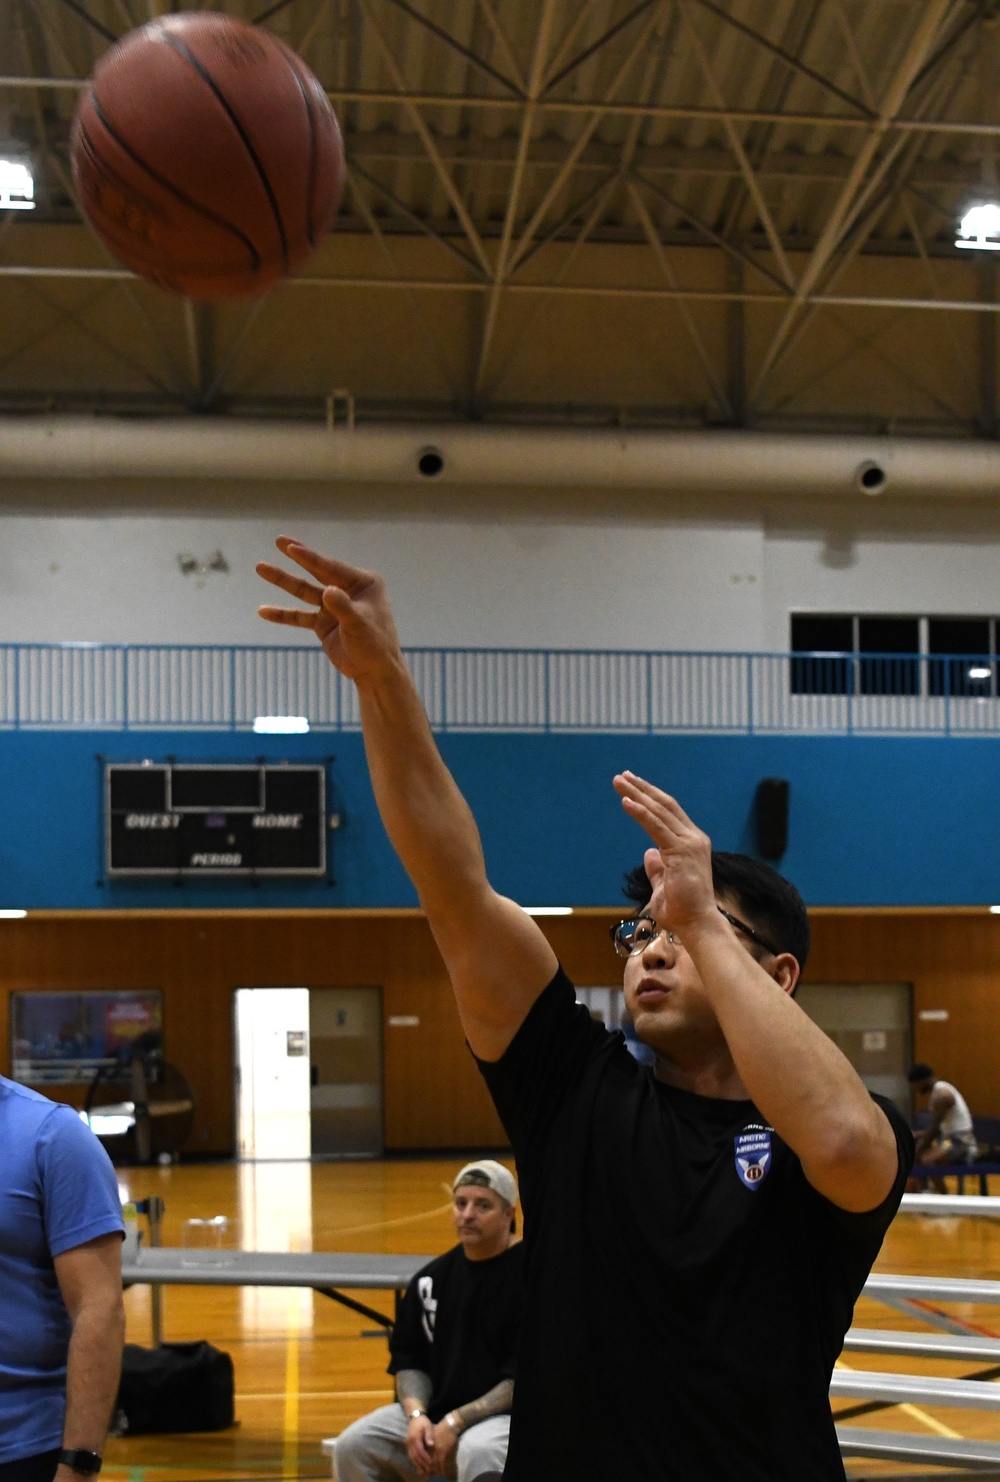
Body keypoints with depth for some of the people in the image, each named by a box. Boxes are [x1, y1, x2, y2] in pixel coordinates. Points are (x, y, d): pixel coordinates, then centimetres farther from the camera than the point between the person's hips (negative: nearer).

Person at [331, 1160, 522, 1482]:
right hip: (437, 1411, 6)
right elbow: (409, 1358, 13)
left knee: (477, 1455, -37)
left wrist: (456, 1422, -17)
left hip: (508, 1416, -6)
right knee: (352, 1446, -10)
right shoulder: (433, 1278, 8)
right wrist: (416, 1414, -8)